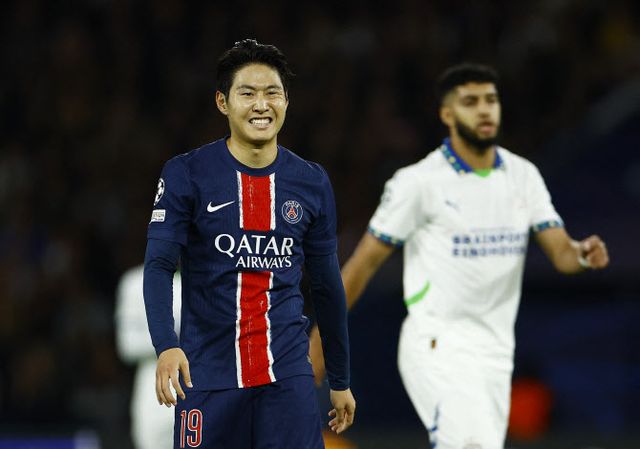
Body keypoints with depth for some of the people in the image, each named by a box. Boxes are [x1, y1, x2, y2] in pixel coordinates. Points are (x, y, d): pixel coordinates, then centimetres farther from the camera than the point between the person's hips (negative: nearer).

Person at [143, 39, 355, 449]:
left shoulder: (312, 183, 7)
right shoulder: (187, 175, -3)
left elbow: (327, 286, 15)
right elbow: (158, 265, -10)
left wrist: (341, 380, 18)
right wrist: (166, 345, -27)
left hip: (287, 371, 2)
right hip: (209, 373, -2)